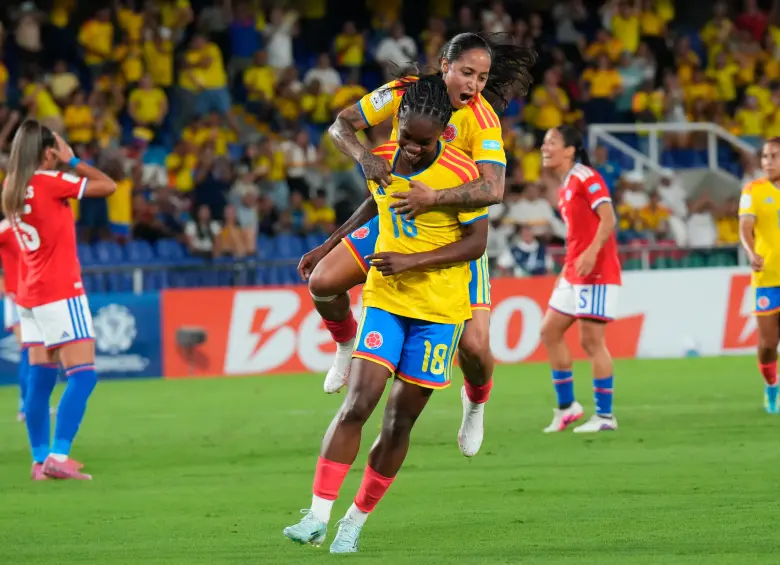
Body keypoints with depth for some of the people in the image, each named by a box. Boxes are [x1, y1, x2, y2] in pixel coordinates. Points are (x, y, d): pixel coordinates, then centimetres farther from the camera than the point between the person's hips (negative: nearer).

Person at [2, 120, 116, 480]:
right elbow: (108, 186, -8)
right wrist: (72, 161, 4)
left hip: (31, 296, 8)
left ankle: (40, 460, 10)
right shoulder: (50, 182, -13)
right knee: (82, 375, -9)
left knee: (40, 380, 10)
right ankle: (58, 455, -19)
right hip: (60, 294, -8)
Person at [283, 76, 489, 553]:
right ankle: (318, 517, -13)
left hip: (439, 309, -3)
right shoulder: (380, 160, -1)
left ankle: (356, 523, 16)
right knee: (357, 406, -13)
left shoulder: (461, 173, -15)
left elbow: (477, 242, -12)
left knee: (401, 422, 3)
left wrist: (412, 261, -20)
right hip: (384, 299, 3)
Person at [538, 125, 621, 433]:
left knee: (591, 341, -8)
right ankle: (567, 406, 16)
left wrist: (591, 253, -31)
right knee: (550, 331, 9)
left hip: (596, 272, -10)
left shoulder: (586, 177, -10)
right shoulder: (565, 188, 17)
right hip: (573, 275, 10)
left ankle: (605, 416, -1)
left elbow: (608, 218, -20)